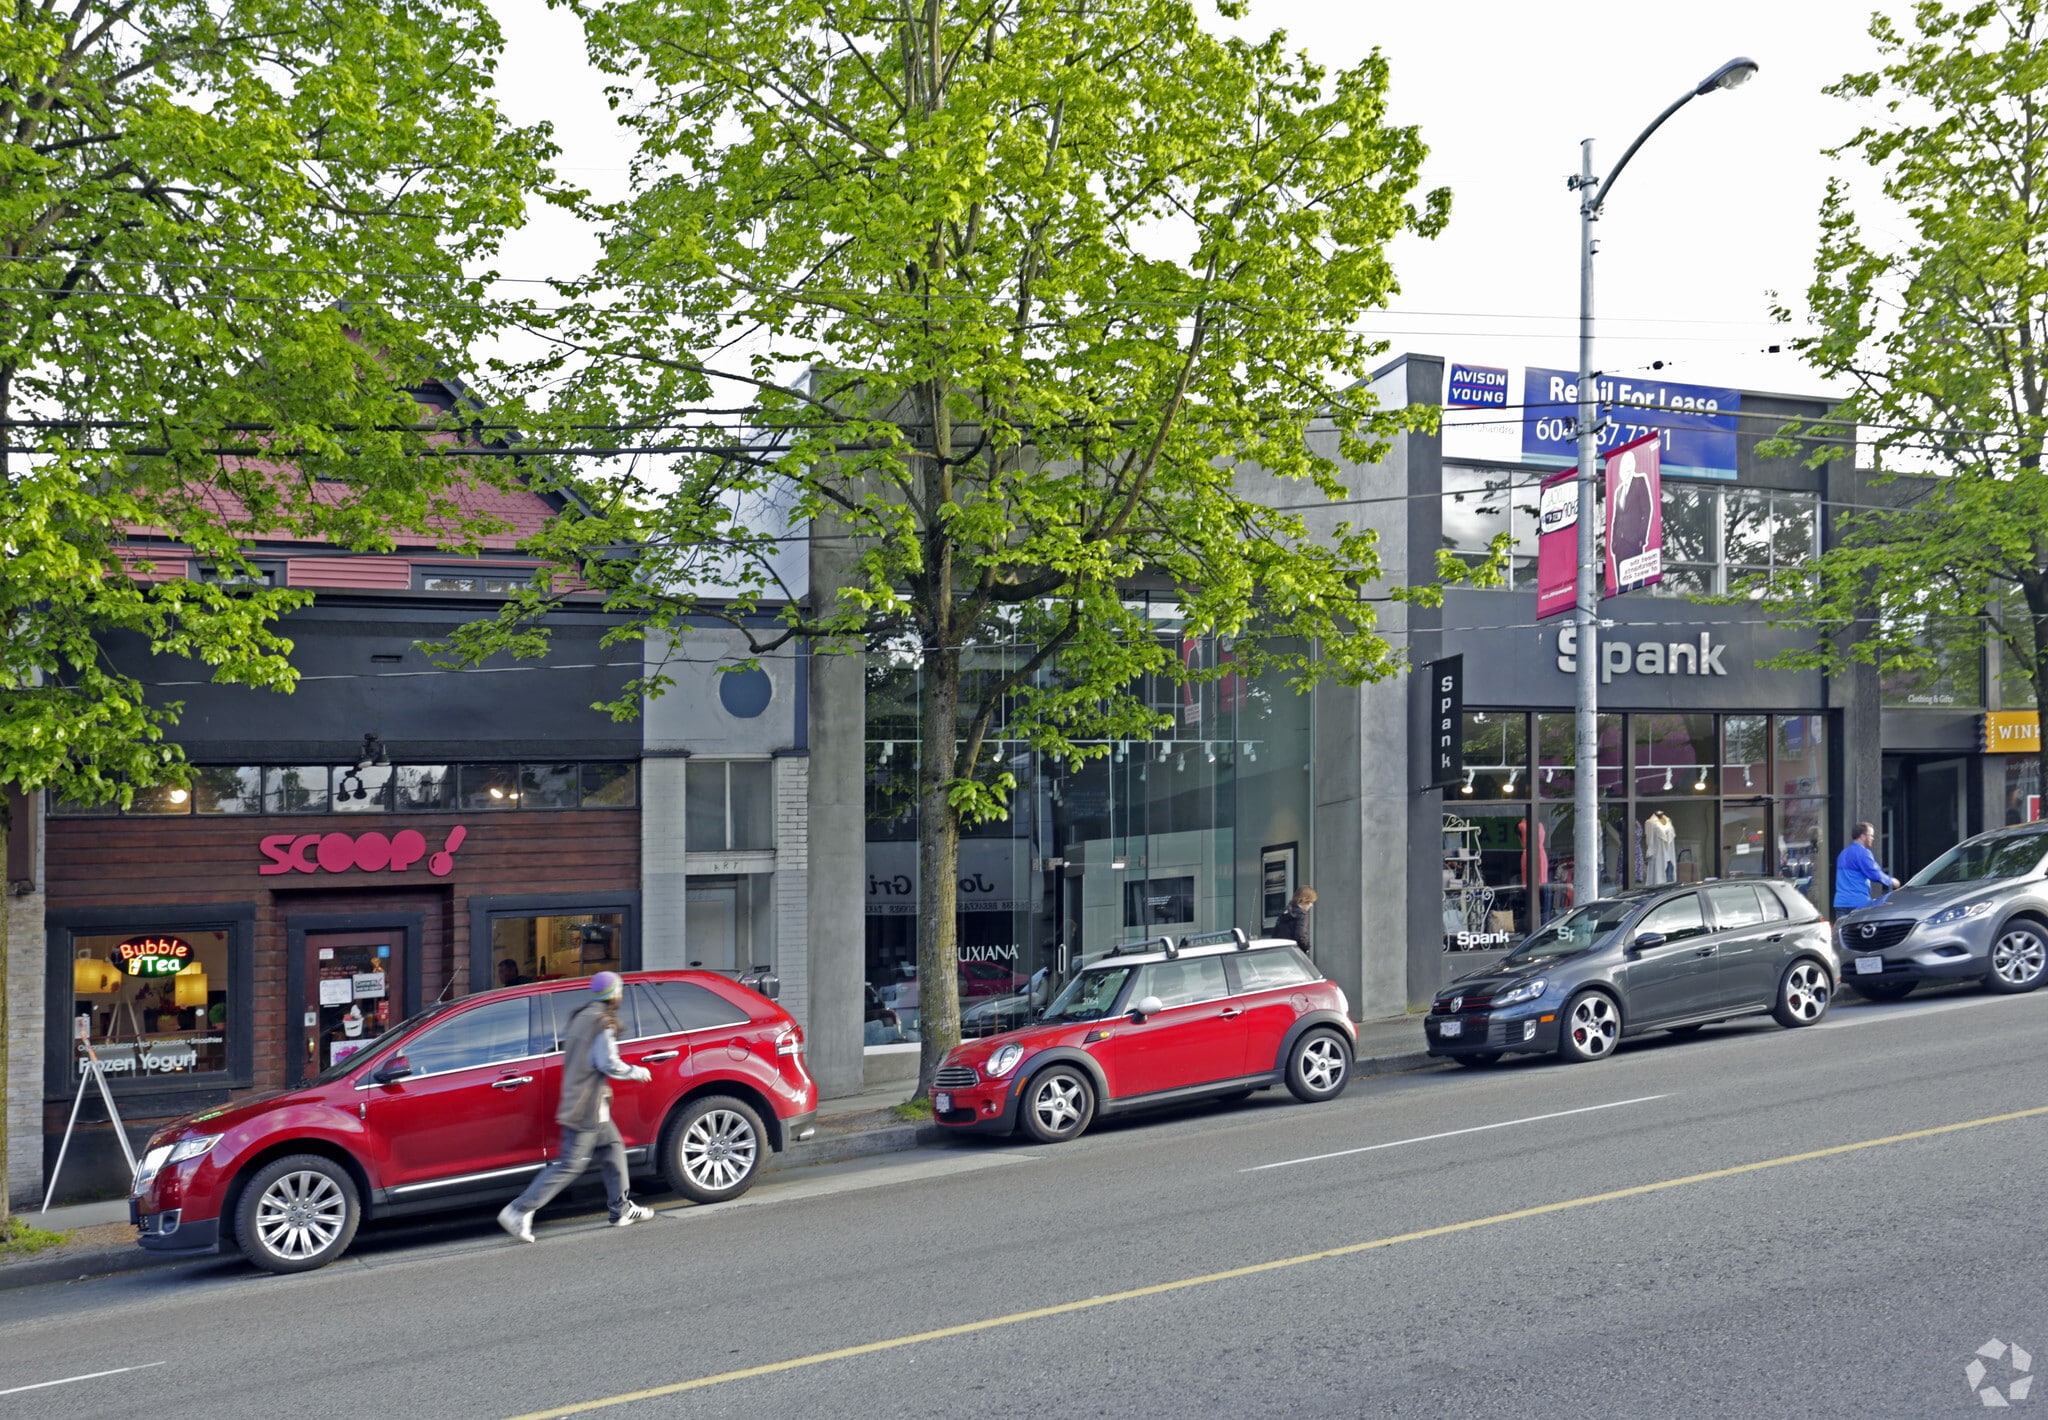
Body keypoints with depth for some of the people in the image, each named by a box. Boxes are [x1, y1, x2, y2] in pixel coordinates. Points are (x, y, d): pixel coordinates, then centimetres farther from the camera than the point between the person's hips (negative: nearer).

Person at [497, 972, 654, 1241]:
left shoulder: (581, 1017, 11)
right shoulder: (603, 1024, -16)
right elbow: (609, 1064, -21)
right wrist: (637, 1072, -5)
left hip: (574, 1097, 10)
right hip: (587, 1107, -10)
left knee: (613, 1148, 16)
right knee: (570, 1165, -6)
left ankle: (622, 1210, 20)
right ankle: (519, 1211, -6)